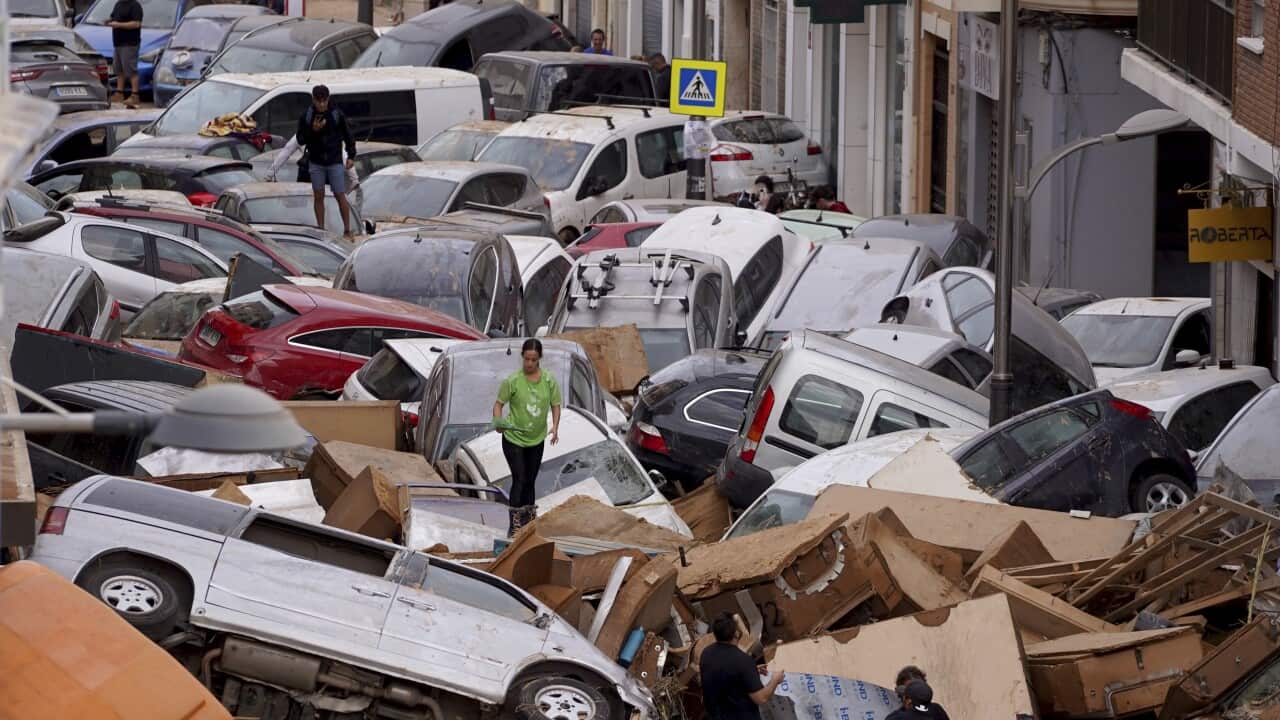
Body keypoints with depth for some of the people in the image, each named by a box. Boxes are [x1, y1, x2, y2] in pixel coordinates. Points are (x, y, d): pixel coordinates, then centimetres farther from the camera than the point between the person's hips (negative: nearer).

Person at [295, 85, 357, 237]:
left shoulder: (337, 115, -5)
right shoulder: (306, 117, -2)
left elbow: (348, 136, 3)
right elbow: (301, 140, 0)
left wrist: (351, 156, -2)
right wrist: (313, 130, -17)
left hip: (335, 162, -2)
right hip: (316, 163, 2)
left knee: (340, 196, -4)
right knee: (318, 196, 4)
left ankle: (347, 230, 2)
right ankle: (320, 229, 11)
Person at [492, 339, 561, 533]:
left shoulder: (549, 380, -6)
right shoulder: (512, 381, -15)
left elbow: (555, 406, 4)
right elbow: (499, 404, -7)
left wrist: (555, 427, -11)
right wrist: (498, 422, -26)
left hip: (536, 440, 4)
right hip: (513, 438, -4)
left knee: (530, 482, 14)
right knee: (519, 480, -12)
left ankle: (529, 522, 25)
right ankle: (514, 526, -11)